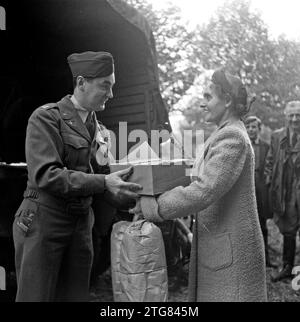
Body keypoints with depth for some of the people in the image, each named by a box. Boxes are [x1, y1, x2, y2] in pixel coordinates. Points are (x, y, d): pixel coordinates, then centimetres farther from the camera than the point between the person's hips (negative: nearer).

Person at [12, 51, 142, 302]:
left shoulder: (96, 127, 13)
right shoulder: (46, 118, -9)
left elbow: (96, 174, 13)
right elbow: (45, 175, -19)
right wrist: (103, 183, -25)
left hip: (81, 223, 6)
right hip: (43, 221, -6)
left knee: (75, 295, 10)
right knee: (36, 296, 0)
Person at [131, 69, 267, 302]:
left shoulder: (232, 137, -18)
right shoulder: (225, 134, 15)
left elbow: (205, 191, -26)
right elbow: (202, 184, 15)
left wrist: (155, 207, -18)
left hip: (231, 248, -9)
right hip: (217, 246, 9)